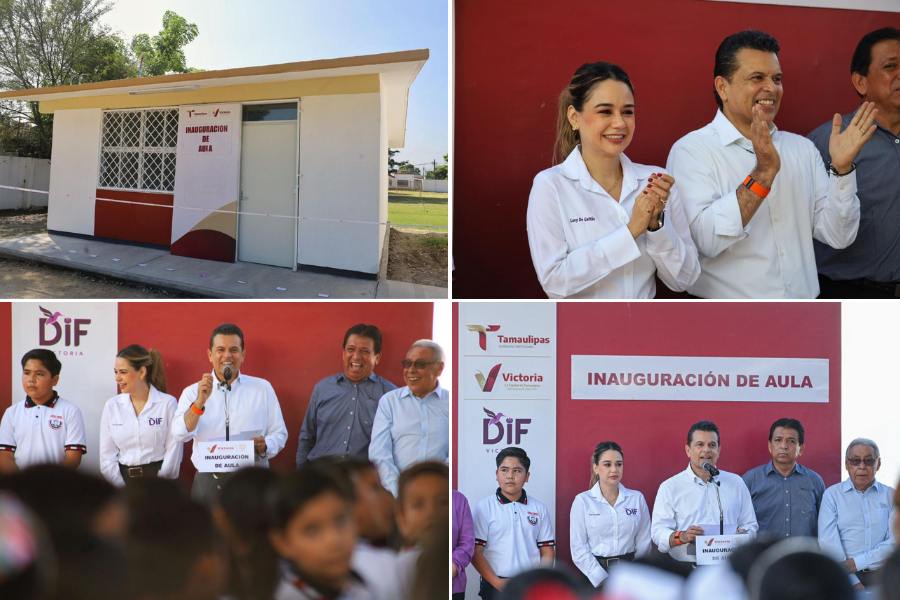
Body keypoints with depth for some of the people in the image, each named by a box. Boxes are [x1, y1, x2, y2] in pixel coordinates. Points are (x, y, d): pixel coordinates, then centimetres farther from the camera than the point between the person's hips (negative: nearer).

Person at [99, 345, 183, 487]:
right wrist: (123, 489, -5)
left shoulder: (168, 403, -2)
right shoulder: (112, 406, 7)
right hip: (123, 479, 3)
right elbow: (107, 456, 5)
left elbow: (173, 453, -5)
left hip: (158, 477, -2)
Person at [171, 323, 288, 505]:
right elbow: (180, 435, -6)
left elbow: (279, 433, 9)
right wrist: (200, 401, -19)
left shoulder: (263, 388, 8)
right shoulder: (193, 392, 8)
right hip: (208, 483, 0)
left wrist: (265, 445, -13)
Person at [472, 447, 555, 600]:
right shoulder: (484, 507, 0)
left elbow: (547, 553, 9)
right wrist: (497, 583, -14)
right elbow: (475, 552, -5)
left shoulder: (539, 508, 8)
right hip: (496, 587, -2)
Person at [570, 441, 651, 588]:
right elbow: (579, 548, -4)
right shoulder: (582, 501, 0)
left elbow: (643, 543, 6)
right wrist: (604, 580, -12)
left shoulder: (637, 498, 5)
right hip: (594, 574, -1)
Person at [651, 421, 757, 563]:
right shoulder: (670, 487, 8)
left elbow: (750, 525, 20)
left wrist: (744, 534, -2)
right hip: (686, 567, -3)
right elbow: (658, 533, 1)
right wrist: (682, 537, -18)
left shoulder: (736, 483, 17)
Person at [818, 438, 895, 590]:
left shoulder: (891, 496, 8)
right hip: (844, 578, -1)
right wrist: (854, 583, -14)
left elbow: (895, 542, -1)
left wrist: (857, 563, -12)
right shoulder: (832, 495, 4)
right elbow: (829, 542, -5)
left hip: (882, 576, 1)